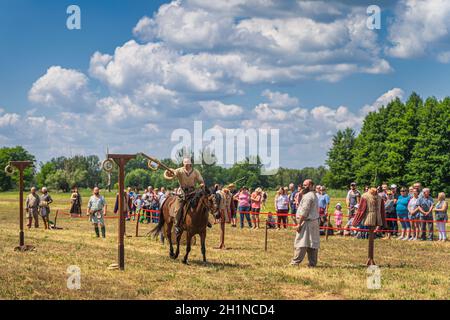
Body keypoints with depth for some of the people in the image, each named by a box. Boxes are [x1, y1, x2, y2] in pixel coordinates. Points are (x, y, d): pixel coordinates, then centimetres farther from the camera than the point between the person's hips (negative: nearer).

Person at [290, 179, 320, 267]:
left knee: (300, 243, -6)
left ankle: (295, 262, -5)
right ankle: (312, 263, 10)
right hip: (314, 221, 10)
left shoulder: (307, 196, -15)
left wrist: (299, 224, -17)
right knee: (313, 244, 8)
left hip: (307, 222, -10)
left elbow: (304, 212, -19)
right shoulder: (314, 195, 17)